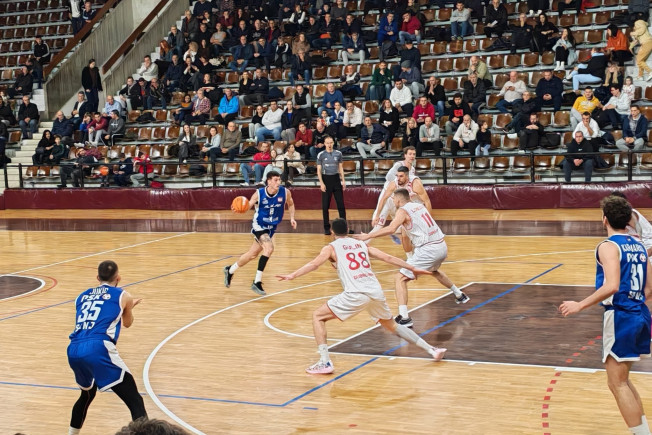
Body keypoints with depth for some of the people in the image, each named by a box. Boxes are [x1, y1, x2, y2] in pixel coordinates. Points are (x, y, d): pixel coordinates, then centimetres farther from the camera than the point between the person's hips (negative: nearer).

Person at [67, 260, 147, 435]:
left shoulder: (82, 296, 26)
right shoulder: (123, 296, 16)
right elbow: (127, 323, 34)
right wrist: (130, 307, 55)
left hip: (74, 350, 5)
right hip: (98, 349, -5)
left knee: (87, 394, 34)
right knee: (135, 402, -3)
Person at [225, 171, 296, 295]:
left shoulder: (285, 192, -12)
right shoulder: (259, 193, -19)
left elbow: (290, 204, 9)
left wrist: (292, 218, -4)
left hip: (271, 227, 5)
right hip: (259, 225, -5)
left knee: (252, 254, 15)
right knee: (269, 248, -28)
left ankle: (230, 270, 41)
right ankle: (257, 282, -20)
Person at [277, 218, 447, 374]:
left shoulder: (332, 247, 12)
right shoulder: (362, 245, 24)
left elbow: (314, 264, -5)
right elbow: (389, 258, 20)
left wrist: (292, 275, -11)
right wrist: (412, 268, 27)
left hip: (356, 294, -5)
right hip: (376, 291, 5)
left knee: (318, 316, 8)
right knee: (391, 325, 29)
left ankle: (325, 362, -6)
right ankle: (431, 349, 25)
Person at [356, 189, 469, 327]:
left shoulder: (403, 211, -5)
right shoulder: (419, 206, 17)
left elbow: (391, 229, -24)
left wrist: (368, 236, -21)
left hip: (428, 250, -8)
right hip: (442, 246, 8)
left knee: (400, 278, -5)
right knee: (434, 271, 39)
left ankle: (404, 318, -18)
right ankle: (460, 295, 52)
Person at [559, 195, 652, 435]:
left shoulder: (608, 246, -12)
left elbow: (611, 286, -24)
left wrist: (580, 305, -18)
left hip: (620, 317, -8)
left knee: (617, 383, 0)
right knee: (622, 378, 21)